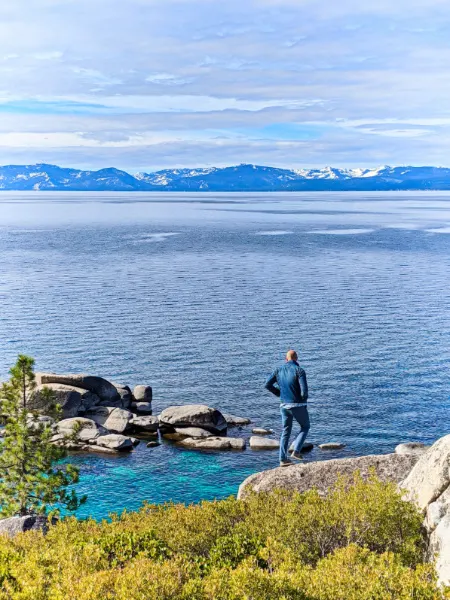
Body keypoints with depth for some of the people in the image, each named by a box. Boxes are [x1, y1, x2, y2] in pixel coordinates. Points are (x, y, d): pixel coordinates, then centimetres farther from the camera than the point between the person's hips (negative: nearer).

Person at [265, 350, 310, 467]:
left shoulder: (279, 370, 4)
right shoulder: (299, 370, -12)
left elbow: (268, 385, 2)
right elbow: (304, 390, -21)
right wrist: (304, 398, 1)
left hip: (284, 405, 5)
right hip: (298, 405, -4)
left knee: (286, 431, 15)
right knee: (305, 427, 18)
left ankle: (283, 459, 11)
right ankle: (296, 451, 3)